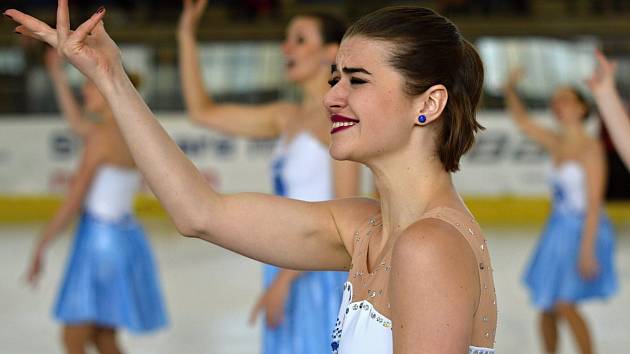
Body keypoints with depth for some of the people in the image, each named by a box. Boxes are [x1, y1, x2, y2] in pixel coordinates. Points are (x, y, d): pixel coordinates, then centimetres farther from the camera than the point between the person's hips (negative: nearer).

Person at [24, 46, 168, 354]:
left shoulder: (102, 137, -16)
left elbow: (73, 203, -16)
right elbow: (78, 123, 26)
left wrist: (40, 249, -8)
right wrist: (58, 77, 31)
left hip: (100, 241, -8)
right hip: (128, 237, 8)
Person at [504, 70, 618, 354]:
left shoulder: (591, 148, -13)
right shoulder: (555, 144, 7)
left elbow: (594, 202, -16)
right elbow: (522, 121, 13)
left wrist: (587, 250, -20)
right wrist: (510, 89, -4)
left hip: (584, 231, -7)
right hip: (557, 231, 7)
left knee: (565, 305, -18)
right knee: (546, 308, 9)